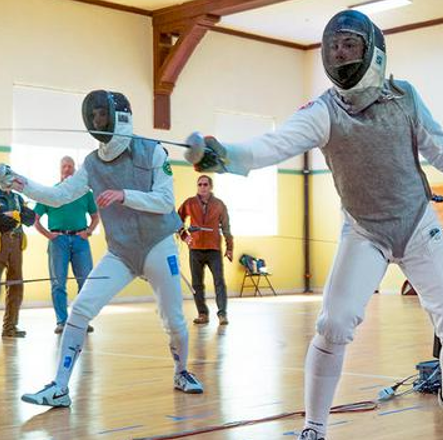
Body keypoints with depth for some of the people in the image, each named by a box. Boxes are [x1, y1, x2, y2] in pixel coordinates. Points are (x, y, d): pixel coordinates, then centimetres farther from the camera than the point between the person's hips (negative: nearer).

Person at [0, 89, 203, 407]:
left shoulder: (152, 151, -11)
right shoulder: (93, 163, 0)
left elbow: (165, 202, -14)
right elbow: (57, 196, -3)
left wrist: (124, 195, -27)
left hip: (159, 248, -2)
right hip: (120, 253, 3)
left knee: (174, 321, 5)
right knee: (80, 311, -13)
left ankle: (182, 374, 34)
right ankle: (60, 388, -9)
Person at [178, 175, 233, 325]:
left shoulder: (219, 204, 4)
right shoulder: (189, 203, 4)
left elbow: (226, 227, 6)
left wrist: (229, 247, 3)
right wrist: (184, 236, 6)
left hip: (214, 249, -1)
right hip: (195, 249, 1)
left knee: (219, 282, -7)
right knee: (197, 284, 5)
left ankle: (222, 314, -5)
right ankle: (203, 314, 13)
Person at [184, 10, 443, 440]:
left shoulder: (404, 95, -8)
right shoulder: (322, 111, -16)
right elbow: (272, 146, -32)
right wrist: (219, 155, -50)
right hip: (364, 234, -2)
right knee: (334, 326, -15)